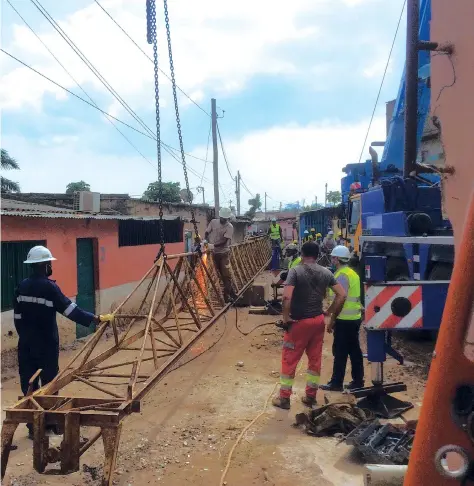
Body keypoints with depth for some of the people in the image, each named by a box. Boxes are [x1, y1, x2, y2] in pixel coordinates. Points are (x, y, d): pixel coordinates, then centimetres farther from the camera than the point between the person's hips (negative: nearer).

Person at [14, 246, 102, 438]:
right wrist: (95, 319, -16)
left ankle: (33, 425, 16)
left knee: (29, 384, 10)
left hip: (26, 343, 6)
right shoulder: (49, 287, -16)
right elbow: (71, 310, -19)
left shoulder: (22, 286, 4)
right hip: (46, 344, -6)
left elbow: (17, 317, 9)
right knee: (49, 382, 7)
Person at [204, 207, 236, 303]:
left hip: (223, 253, -3)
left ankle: (227, 295, 4)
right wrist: (205, 240, -15)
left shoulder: (229, 227, -10)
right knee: (221, 274, 8)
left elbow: (224, 241, -19)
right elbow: (207, 233, 6)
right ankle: (230, 292, 18)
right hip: (214, 252, 3)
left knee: (226, 274, -5)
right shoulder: (213, 222, 2)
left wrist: (214, 245, -30)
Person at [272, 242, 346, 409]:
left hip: (299, 321, -5)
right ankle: (310, 396, 26)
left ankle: (284, 398, 15)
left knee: (289, 360, 7)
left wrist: (286, 317, -12)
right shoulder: (326, 273, 2)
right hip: (318, 320, 5)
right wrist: (329, 314, 8)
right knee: (315, 359, 16)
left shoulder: (295, 271, -13)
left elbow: (287, 297, -24)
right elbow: (341, 295, 2)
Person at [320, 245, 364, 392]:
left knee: (340, 352, -2)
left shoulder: (342, 275, -16)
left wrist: (332, 320, -16)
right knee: (354, 351, 13)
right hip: (354, 318, 9)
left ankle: (336, 383, 5)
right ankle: (358, 381, 19)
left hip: (344, 320, -9)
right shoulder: (352, 273, 14)